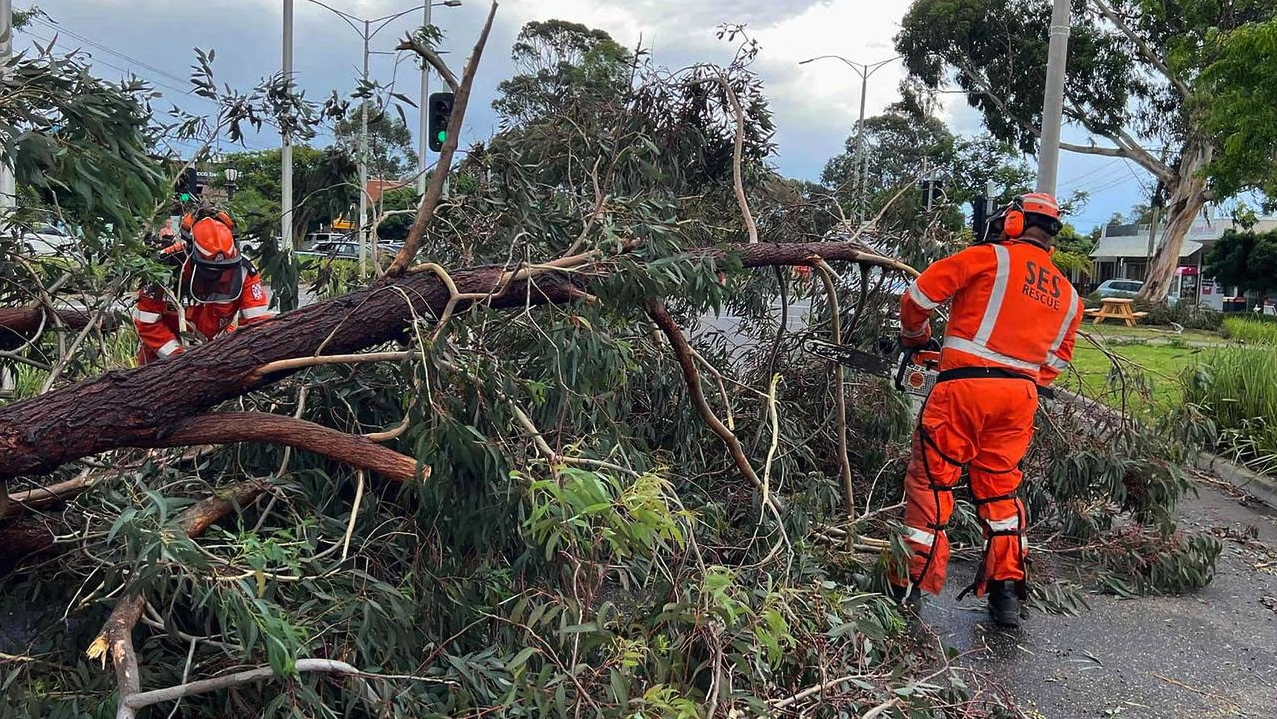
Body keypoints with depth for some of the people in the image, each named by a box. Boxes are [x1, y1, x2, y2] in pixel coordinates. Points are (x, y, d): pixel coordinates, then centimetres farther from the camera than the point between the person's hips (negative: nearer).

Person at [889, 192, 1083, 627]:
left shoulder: (990, 258, 0)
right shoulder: (1068, 295, 19)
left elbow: (919, 295, -2)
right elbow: (1056, 362, 21)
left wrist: (915, 338, 15)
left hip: (964, 386, -5)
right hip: (1020, 395, 6)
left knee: (930, 481, 3)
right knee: (1000, 489, 17)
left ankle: (913, 585, 5)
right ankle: (1007, 590, 17)